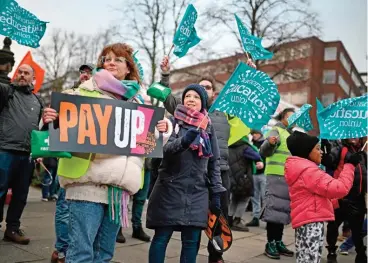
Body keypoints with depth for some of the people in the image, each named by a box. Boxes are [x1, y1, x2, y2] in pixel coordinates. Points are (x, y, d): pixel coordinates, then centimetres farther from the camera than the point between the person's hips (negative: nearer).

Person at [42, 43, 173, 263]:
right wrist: (50, 120, -16)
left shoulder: (137, 102, 16)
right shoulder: (85, 92, 6)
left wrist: (164, 127, 1)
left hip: (119, 185, 4)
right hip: (89, 181, -4)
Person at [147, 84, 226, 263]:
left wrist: (216, 191, 6)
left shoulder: (208, 126, 12)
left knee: (192, 240, 4)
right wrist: (184, 141, -32)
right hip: (170, 188, -3)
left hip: (197, 191, 3)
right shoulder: (173, 121, 3)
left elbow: (215, 161, 12)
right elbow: (164, 149, -13)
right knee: (161, 237, 1)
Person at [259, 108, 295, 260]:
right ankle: (270, 243, -2)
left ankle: (278, 242, 18)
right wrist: (269, 142, -38)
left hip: (289, 178, 8)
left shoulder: (293, 135, 18)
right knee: (274, 209, -8)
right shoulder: (277, 131, -6)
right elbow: (264, 152, -19)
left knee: (283, 210, 11)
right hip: (276, 176, -8)